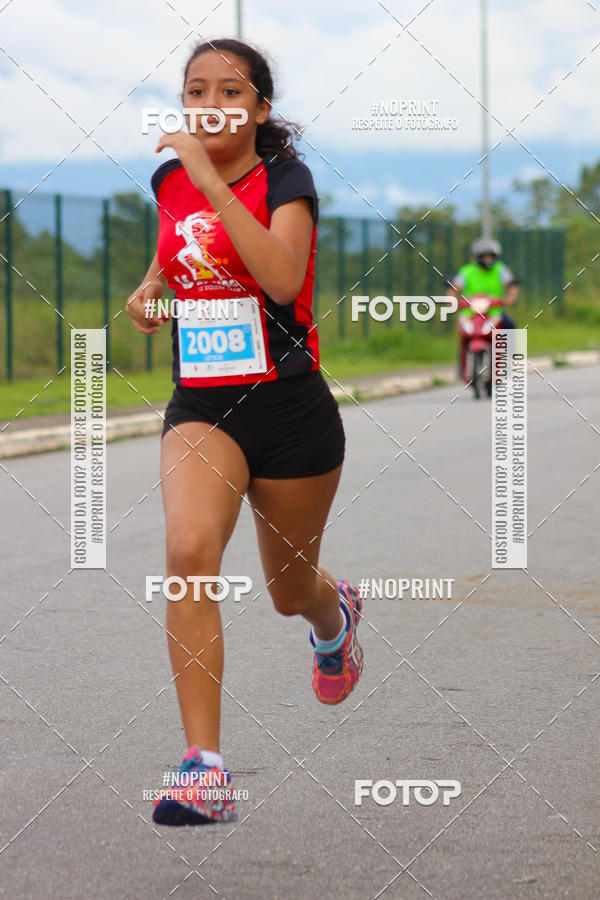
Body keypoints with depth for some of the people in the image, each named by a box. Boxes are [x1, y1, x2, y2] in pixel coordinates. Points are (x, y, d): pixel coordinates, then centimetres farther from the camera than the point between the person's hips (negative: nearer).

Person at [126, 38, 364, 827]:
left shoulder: (285, 179, -10)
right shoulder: (169, 180, 5)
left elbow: (282, 279, -31)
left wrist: (211, 181, -30)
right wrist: (151, 287, 8)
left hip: (290, 408, -2)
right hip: (201, 403, 3)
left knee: (290, 592, 14)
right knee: (189, 548, -26)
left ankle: (335, 614, 56)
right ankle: (206, 771, -27)